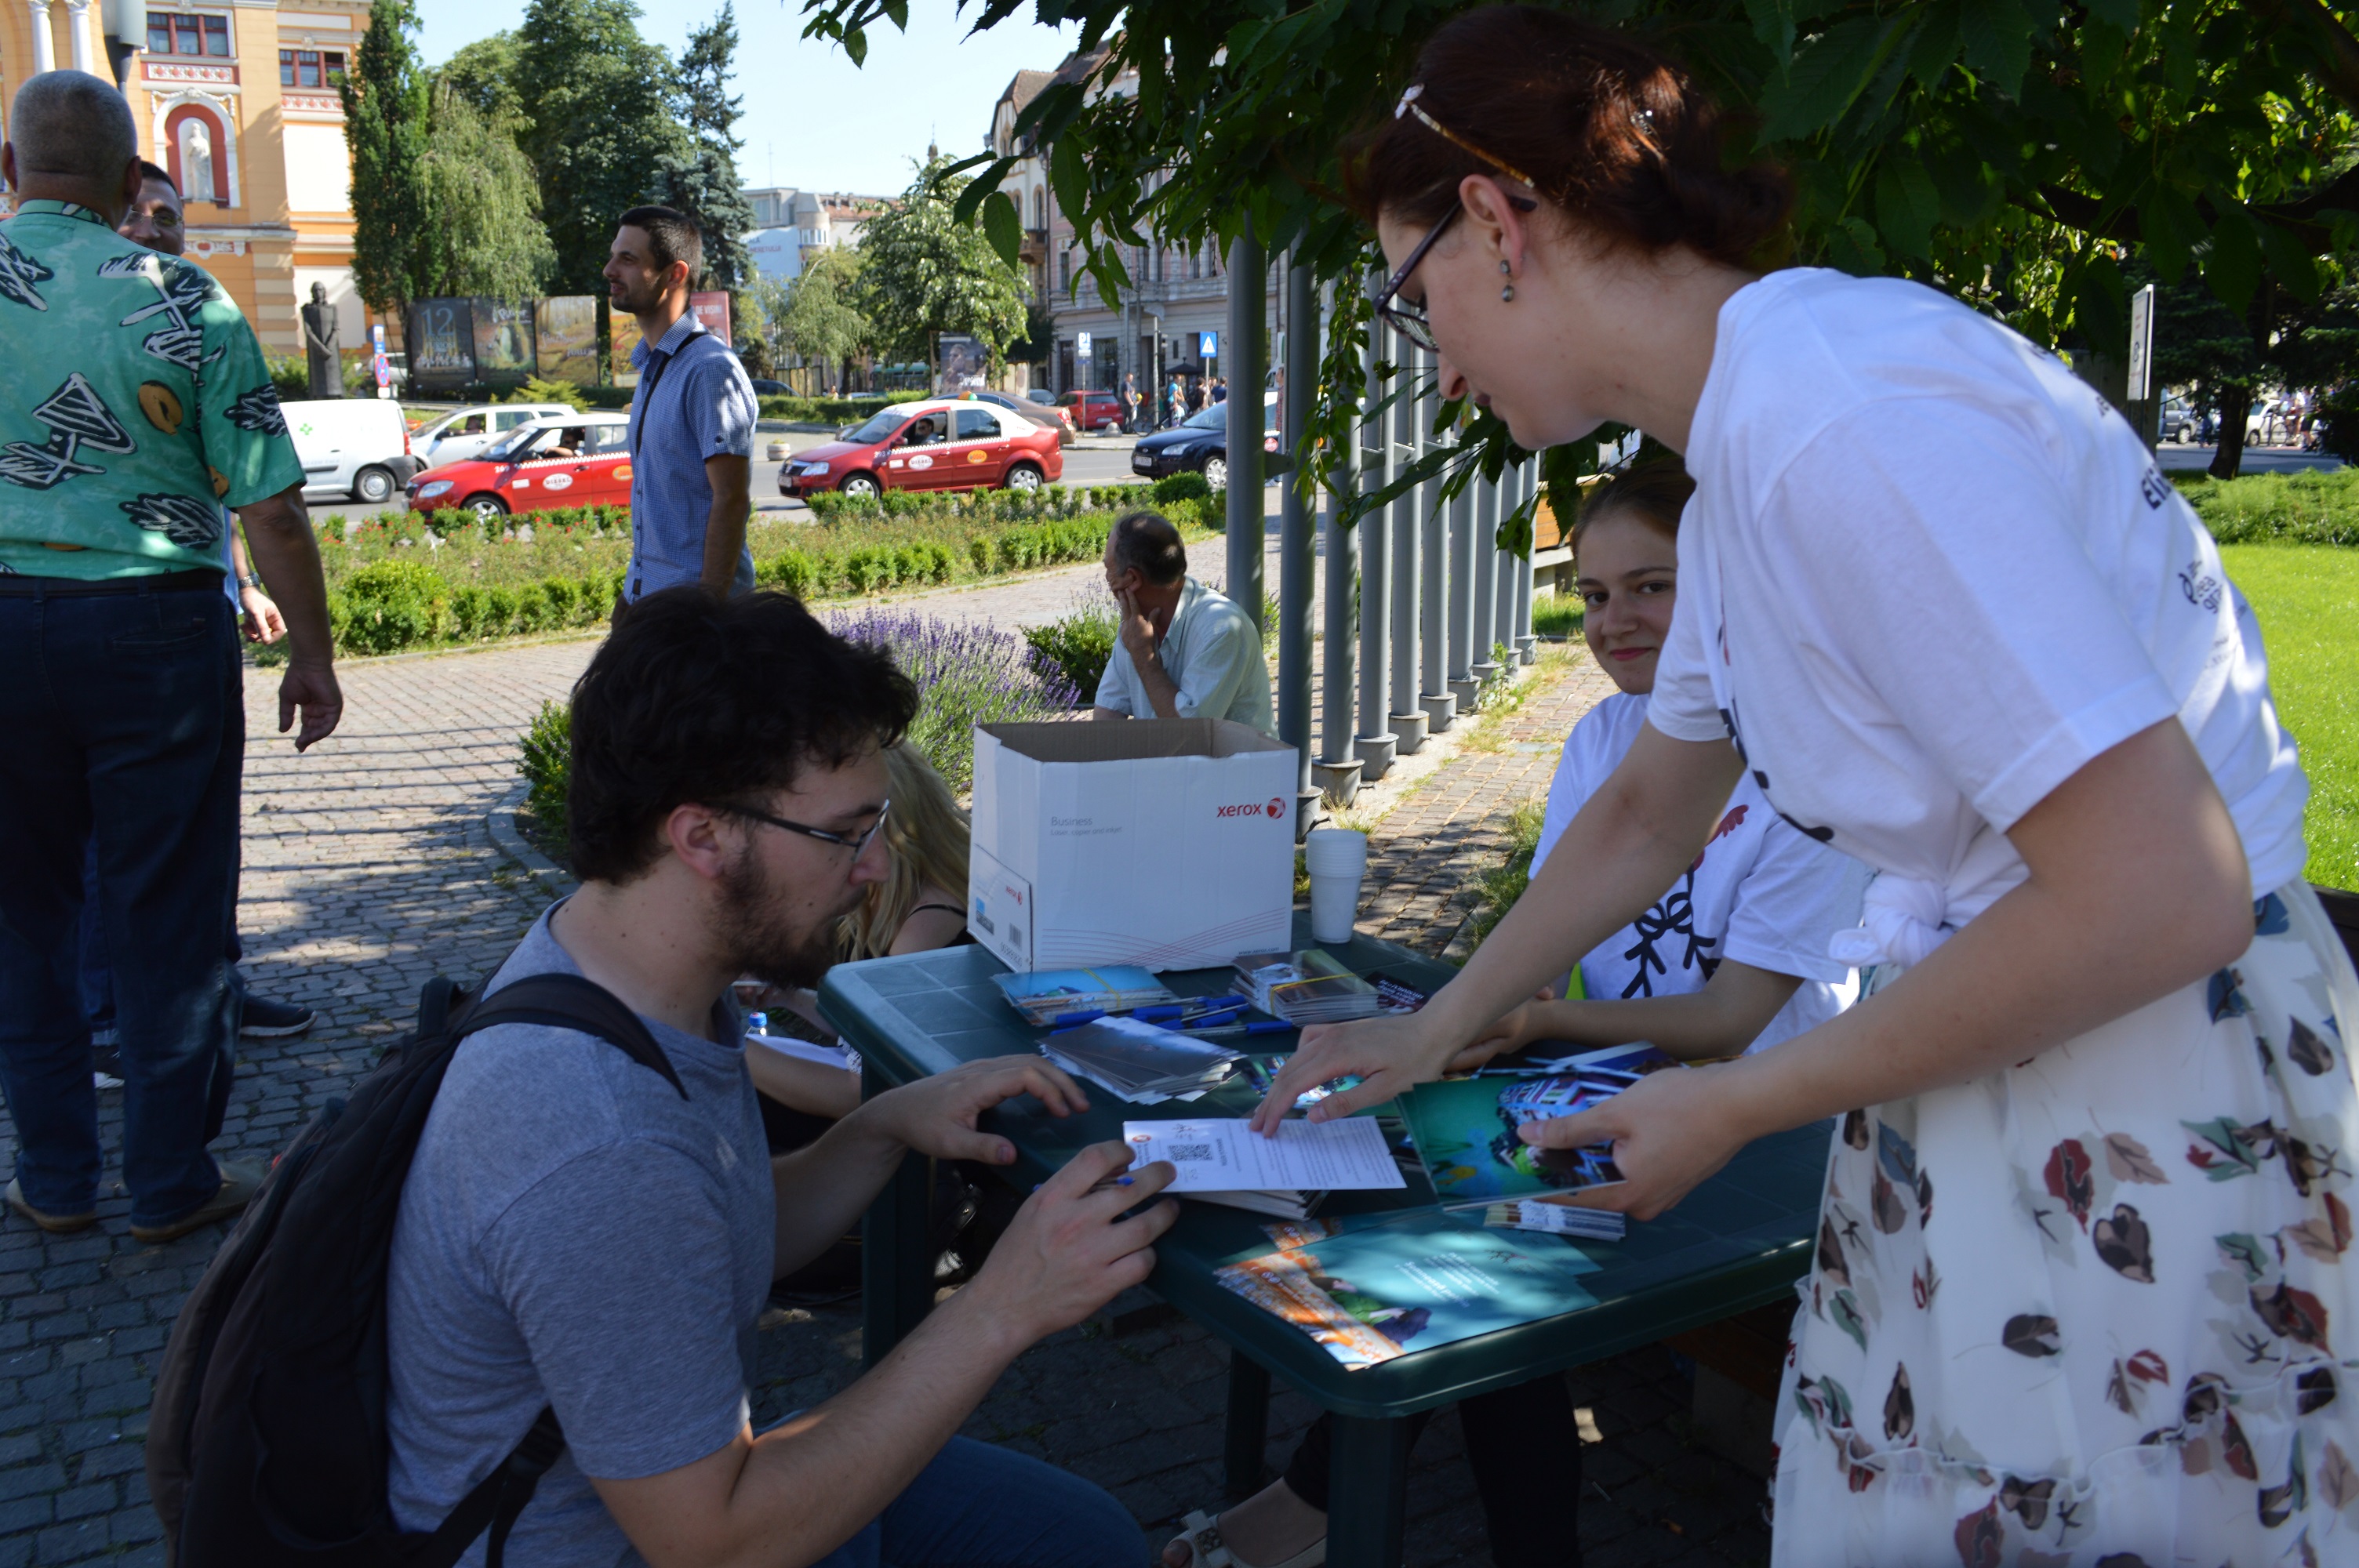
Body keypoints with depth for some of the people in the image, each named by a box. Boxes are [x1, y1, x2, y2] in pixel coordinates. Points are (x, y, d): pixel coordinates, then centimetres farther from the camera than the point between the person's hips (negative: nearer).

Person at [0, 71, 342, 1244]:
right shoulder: (184, 302, -7)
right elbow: (270, 508, -9)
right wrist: (311, 654, 0)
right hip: (154, 622, -3)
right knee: (169, 914, 8)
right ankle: (169, 1181, 18)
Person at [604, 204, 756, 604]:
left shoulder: (711, 370, -16)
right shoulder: (649, 364, 14)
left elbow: (732, 500, -19)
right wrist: (633, 588, 17)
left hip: (693, 600, -9)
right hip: (641, 591, 9)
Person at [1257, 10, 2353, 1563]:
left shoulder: (1841, 415, -24)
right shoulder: (1739, 454, 8)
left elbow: (2163, 893, -26)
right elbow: (1648, 810, 21)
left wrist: (1737, 1107, -16)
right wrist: (1433, 1031, 23)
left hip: (2151, 1114, -8)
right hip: (1974, 1079, 9)